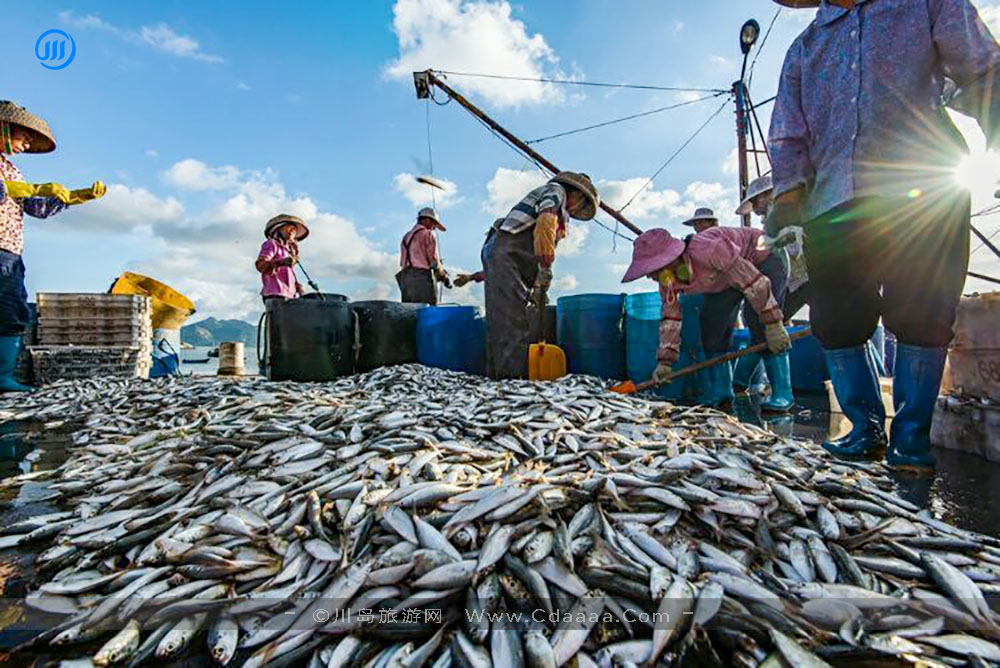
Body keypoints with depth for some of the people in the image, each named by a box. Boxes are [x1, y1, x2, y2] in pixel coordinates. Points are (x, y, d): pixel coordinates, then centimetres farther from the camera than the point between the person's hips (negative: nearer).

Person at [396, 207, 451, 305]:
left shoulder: (406, 236, 22)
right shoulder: (428, 234, 0)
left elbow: (403, 263, 16)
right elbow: (434, 260, -7)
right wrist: (444, 276, 9)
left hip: (405, 279, 7)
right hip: (423, 278, -7)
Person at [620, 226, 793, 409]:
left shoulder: (705, 250, -41)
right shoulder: (667, 278, -17)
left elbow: (755, 283, -36)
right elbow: (670, 318, -12)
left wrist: (773, 324, -34)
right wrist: (664, 361, -19)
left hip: (765, 257, -7)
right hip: (728, 274, 7)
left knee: (757, 319, -23)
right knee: (712, 321, -6)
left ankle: (782, 392, -13)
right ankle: (720, 389, 3)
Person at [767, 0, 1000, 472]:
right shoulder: (803, 48, 22)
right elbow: (788, 132, 14)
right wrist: (789, 188, -2)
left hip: (923, 194, -2)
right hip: (833, 204, 3)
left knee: (920, 317, -3)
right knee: (836, 321, 0)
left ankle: (912, 435, 10)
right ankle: (866, 427, 14)